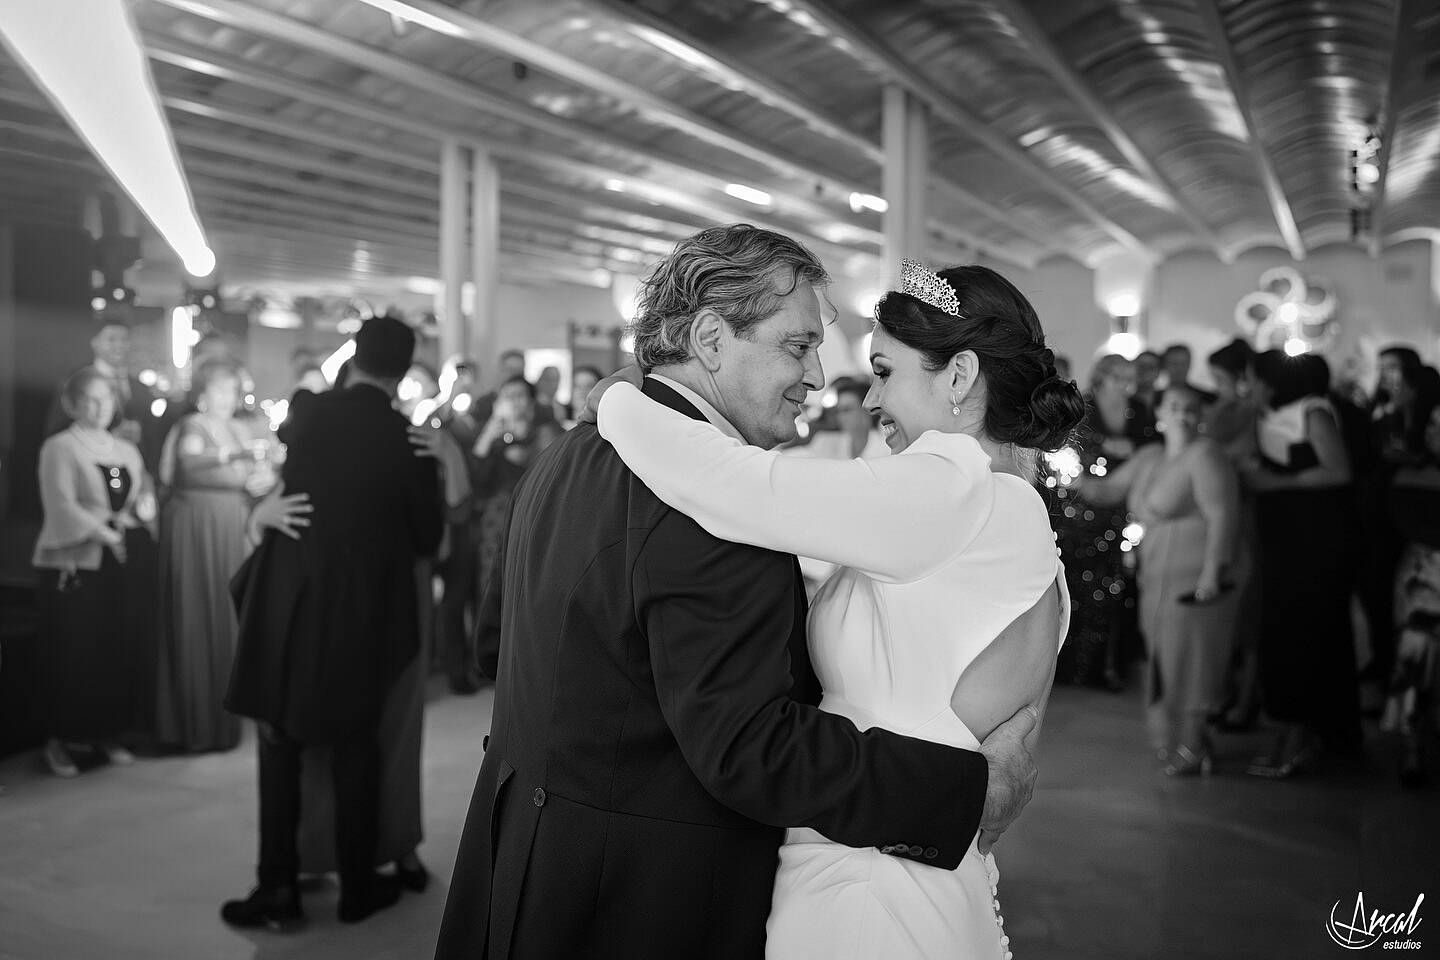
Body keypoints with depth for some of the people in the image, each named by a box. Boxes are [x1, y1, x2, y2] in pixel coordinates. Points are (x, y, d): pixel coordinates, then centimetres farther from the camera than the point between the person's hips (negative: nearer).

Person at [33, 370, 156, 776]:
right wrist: (103, 533, -20)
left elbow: (146, 497, 15)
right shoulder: (59, 447, -2)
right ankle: (60, 739, 7)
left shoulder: (127, 450, 16)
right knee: (72, 654, -4)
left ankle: (106, 733, 16)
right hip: (72, 565, -5)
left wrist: (142, 511, -7)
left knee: (116, 651, 5)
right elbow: (61, 505, -13)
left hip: (118, 566, 5)